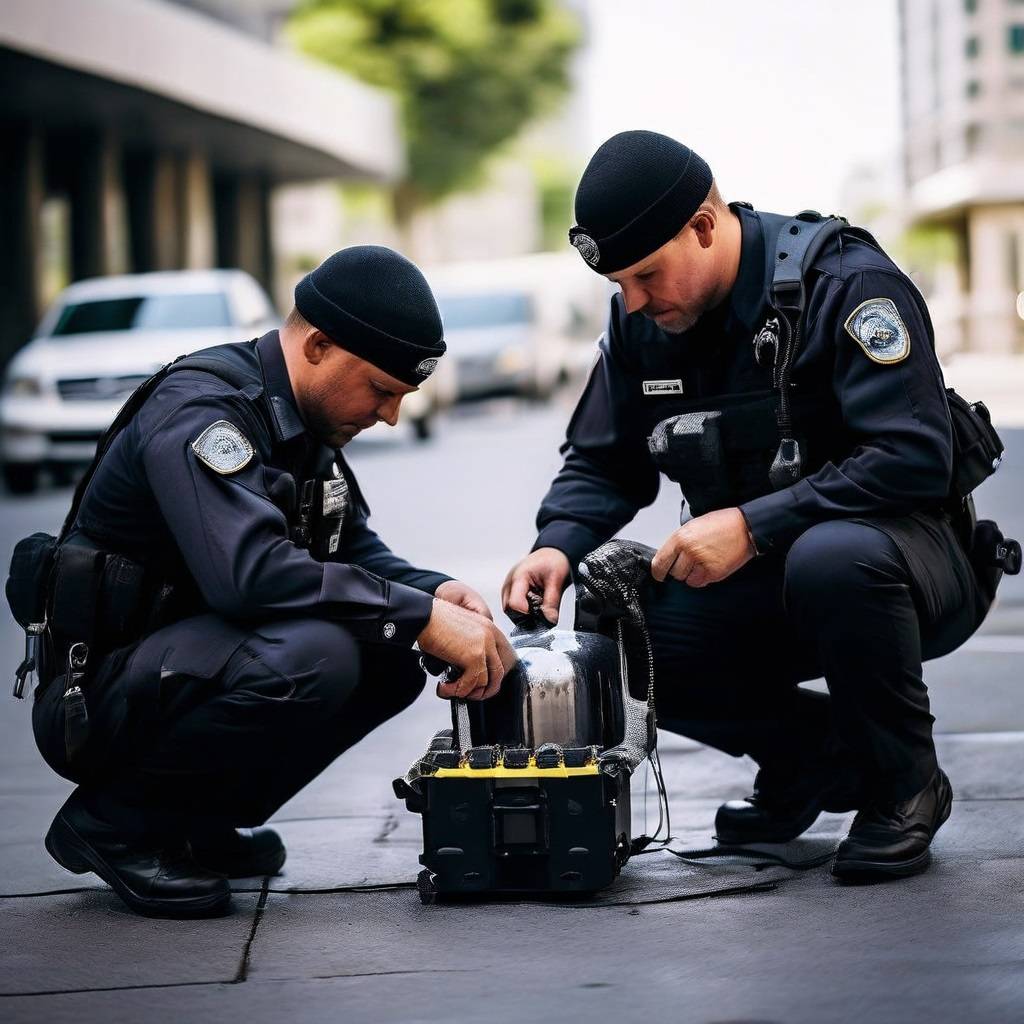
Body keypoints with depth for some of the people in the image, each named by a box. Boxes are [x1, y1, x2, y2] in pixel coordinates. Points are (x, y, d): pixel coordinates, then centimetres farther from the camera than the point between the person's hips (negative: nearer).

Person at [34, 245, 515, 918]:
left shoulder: (304, 421, 8)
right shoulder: (201, 411, -21)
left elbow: (356, 550, 15)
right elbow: (252, 572, -35)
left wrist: (435, 593, -7)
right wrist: (423, 618, -31)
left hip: (188, 668, 10)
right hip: (95, 698, -10)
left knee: (393, 654, -1)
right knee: (311, 655, -32)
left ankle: (197, 822, 6)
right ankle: (116, 822, -11)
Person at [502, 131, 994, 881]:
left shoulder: (847, 283, -20)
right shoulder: (642, 322, 1)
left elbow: (914, 461, -28)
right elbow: (603, 466, 8)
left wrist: (752, 525, -33)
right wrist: (557, 546, -14)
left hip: (906, 550, -6)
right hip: (758, 582, 6)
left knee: (830, 558, -40)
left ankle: (906, 785, -13)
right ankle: (812, 756, 7)